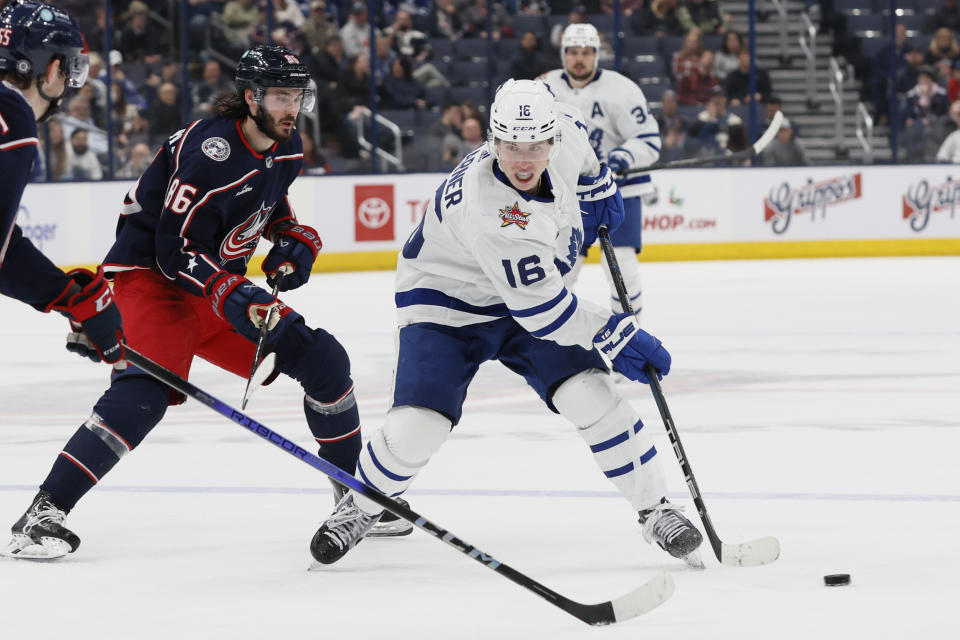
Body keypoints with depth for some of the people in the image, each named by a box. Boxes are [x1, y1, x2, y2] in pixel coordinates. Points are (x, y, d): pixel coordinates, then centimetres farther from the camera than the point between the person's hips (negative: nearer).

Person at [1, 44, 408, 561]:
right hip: (150, 275, -9)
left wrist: (293, 239, 5)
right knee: (145, 391, -31)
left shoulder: (285, 149, 2)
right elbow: (175, 251, -26)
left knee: (322, 360, 4)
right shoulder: (210, 152, -26)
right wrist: (231, 296, -37)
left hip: (220, 285, 9)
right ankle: (44, 514, -32)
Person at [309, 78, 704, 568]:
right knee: (415, 428, -16)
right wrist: (618, 338, -27)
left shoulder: (562, 134, -20)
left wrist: (597, 186, 18)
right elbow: (541, 309, -33)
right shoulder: (487, 210, -39)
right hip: (445, 302, -5)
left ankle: (654, 508, 5)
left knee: (590, 396, -12)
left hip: (533, 291, 5)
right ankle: (361, 508, 15)